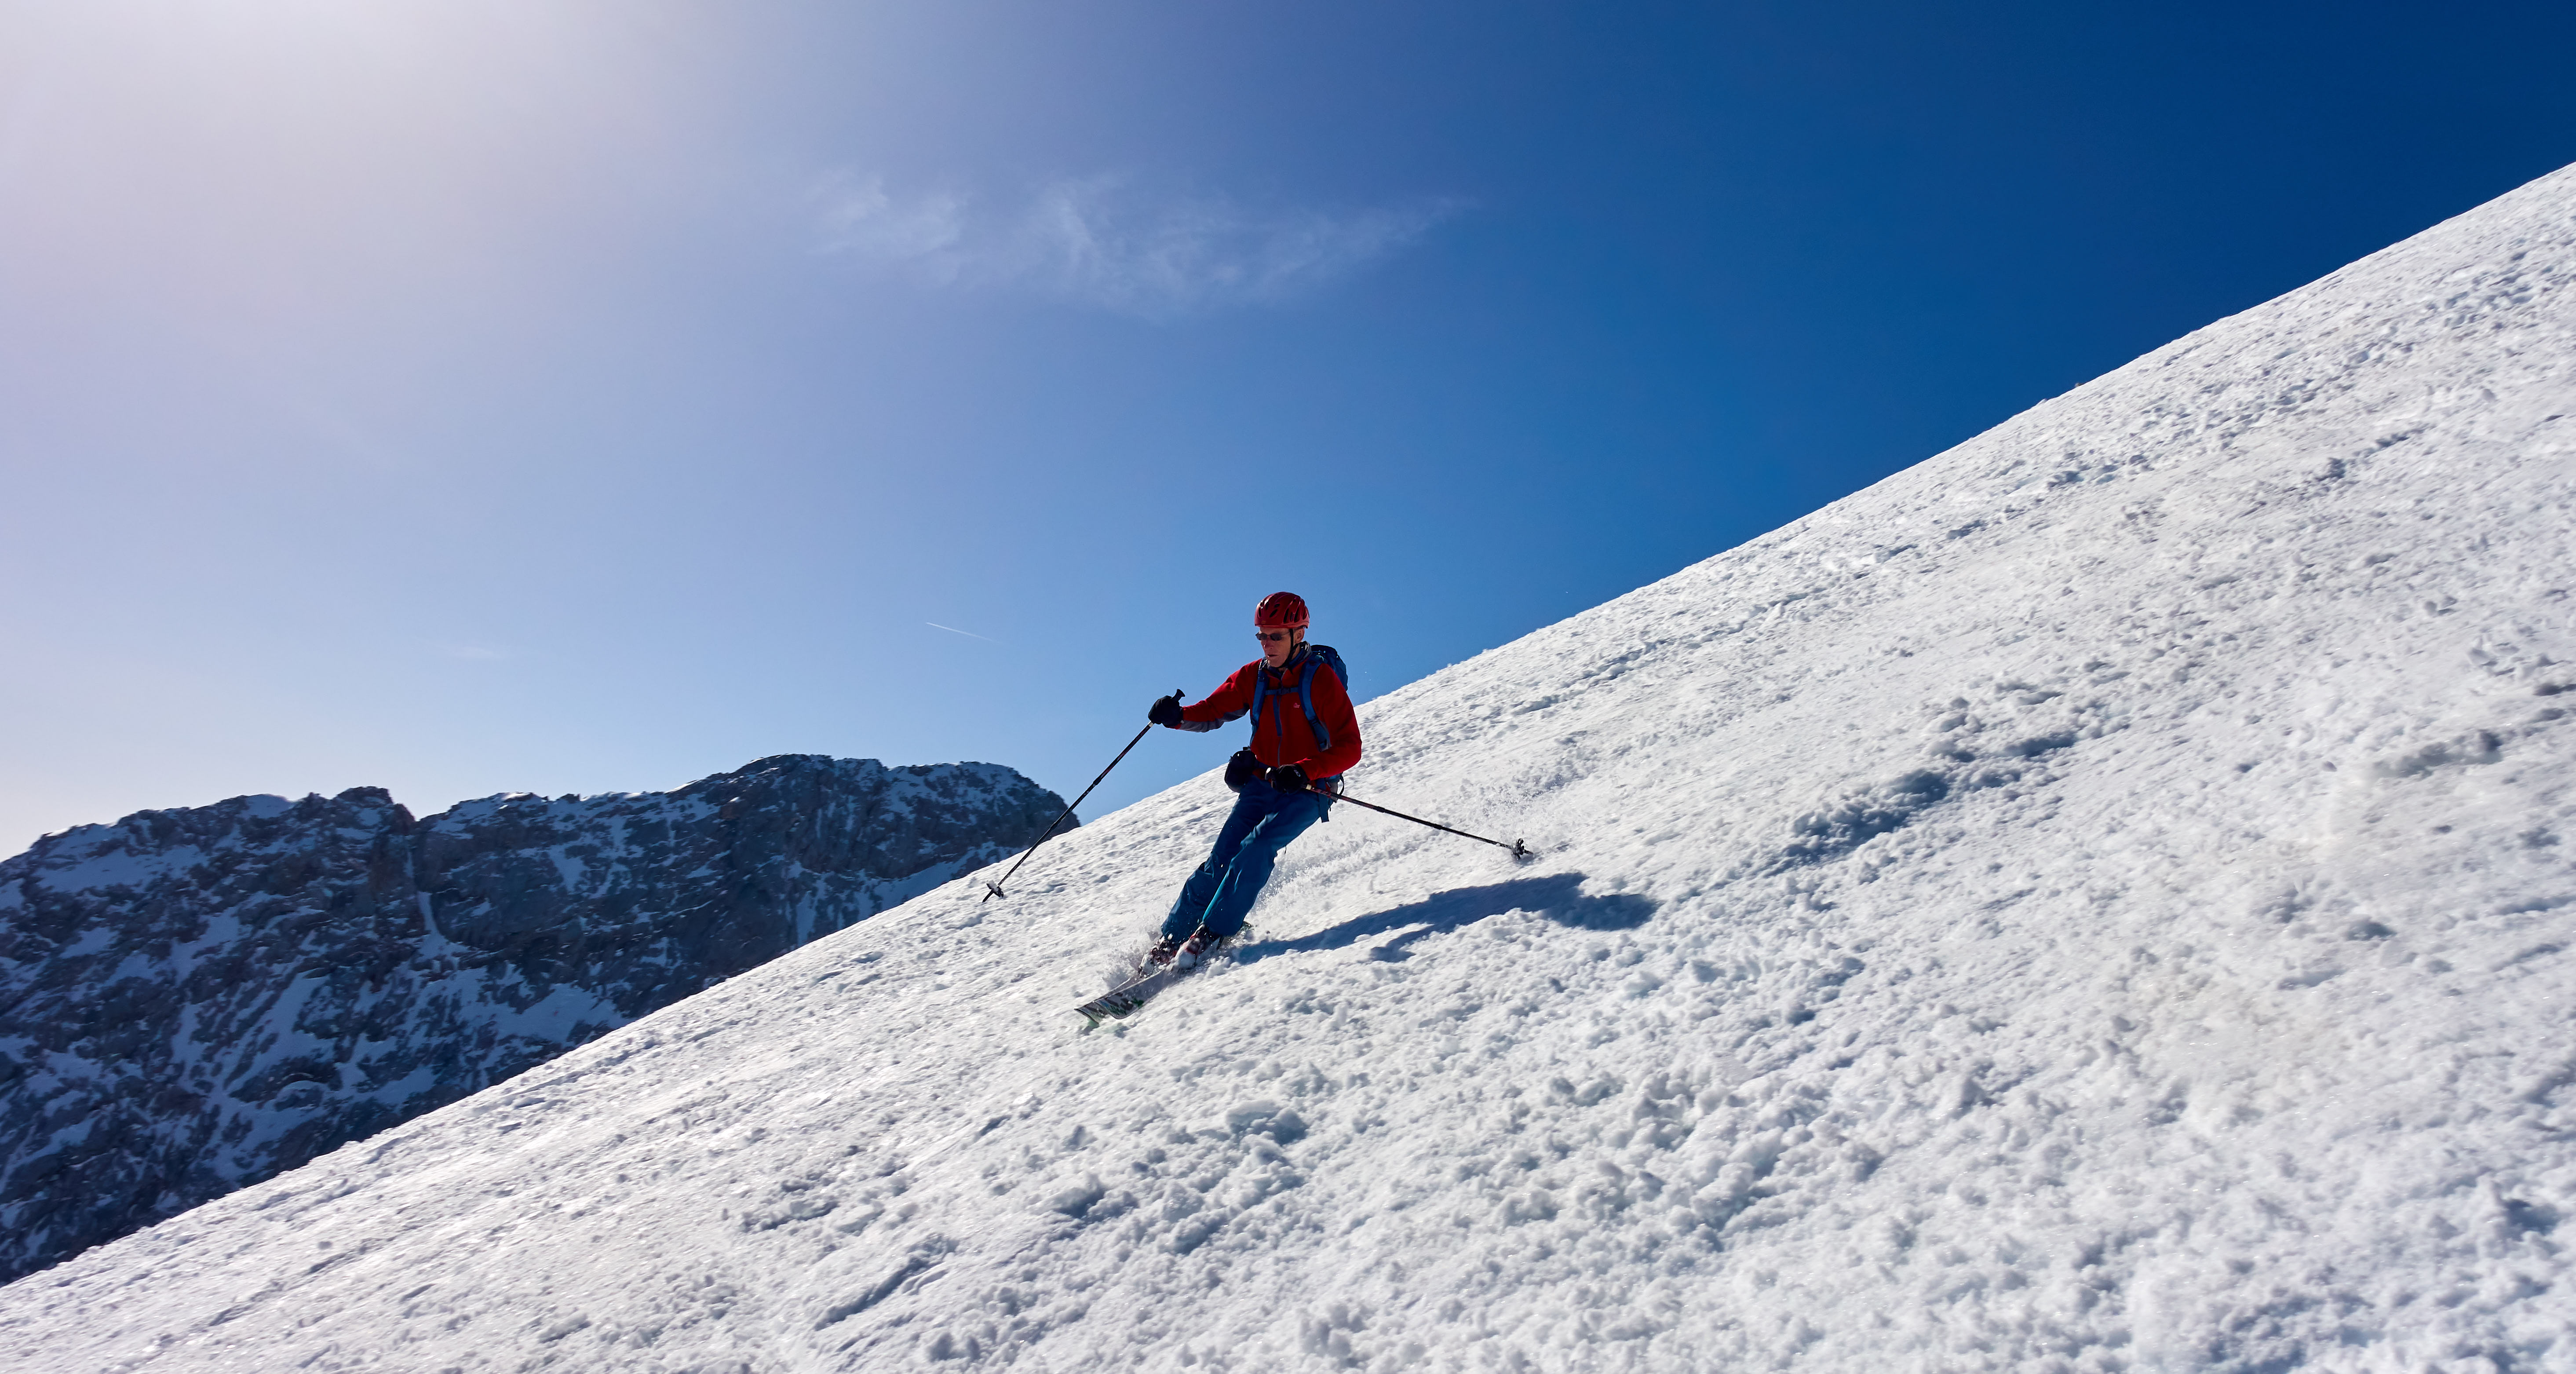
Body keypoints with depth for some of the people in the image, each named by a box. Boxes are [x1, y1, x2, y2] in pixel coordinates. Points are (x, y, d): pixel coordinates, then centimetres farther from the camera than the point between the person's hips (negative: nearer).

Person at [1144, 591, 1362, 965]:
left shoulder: (1322, 679, -13)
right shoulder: (1253, 677, 1)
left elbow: (1349, 748, -17)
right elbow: (1212, 712, 7)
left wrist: (1303, 771, -32)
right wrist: (1177, 716, -16)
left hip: (1307, 790, -4)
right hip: (1260, 782, 4)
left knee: (1257, 847, -24)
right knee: (1222, 858, -8)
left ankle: (1214, 932, -14)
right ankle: (1172, 937, 1)